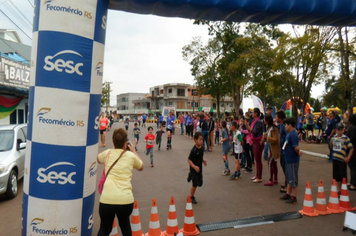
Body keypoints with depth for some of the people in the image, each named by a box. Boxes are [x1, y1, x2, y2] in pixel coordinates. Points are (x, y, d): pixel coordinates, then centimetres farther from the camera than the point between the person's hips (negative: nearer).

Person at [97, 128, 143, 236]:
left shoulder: (108, 153, 7)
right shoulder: (131, 155, 4)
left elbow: (98, 159, 33)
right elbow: (141, 167, 26)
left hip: (107, 199, 0)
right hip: (126, 200, 0)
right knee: (125, 224, 30)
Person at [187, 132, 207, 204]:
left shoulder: (202, 148, -2)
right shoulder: (194, 150, -24)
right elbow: (189, 160, -21)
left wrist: (203, 160, 0)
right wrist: (194, 167, -31)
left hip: (199, 169, 7)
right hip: (194, 169, -7)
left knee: (200, 183, 16)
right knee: (195, 184, -1)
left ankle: (191, 176, 40)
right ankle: (192, 197, 20)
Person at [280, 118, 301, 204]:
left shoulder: (293, 135, -21)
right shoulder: (289, 134, 9)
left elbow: (296, 148, -27)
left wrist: (298, 153, -9)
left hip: (293, 160, -10)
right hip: (288, 159, 10)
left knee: (293, 179, 3)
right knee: (289, 178, 19)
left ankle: (294, 197, 14)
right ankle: (288, 194, 33)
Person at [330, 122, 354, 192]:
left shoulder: (345, 138, -8)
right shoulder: (334, 137, 6)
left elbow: (351, 148, -10)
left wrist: (348, 157, -15)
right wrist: (331, 142, 1)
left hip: (343, 160, -5)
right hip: (335, 158, 5)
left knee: (343, 176, 1)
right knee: (336, 175, 13)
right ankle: (339, 189, 28)